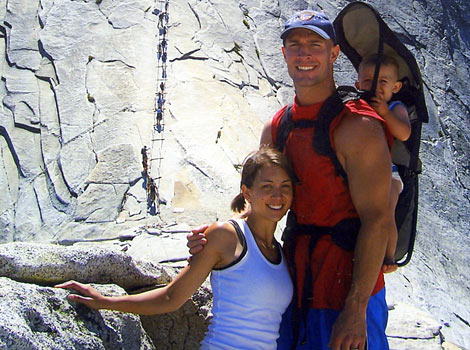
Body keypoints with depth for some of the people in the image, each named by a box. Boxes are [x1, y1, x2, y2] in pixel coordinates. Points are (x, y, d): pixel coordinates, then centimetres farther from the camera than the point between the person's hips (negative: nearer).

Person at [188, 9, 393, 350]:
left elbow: (375, 221, -19)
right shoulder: (276, 128, 5)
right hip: (295, 286, 6)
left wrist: (354, 311, -22)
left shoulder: (357, 127, -16)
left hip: (347, 289, -6)